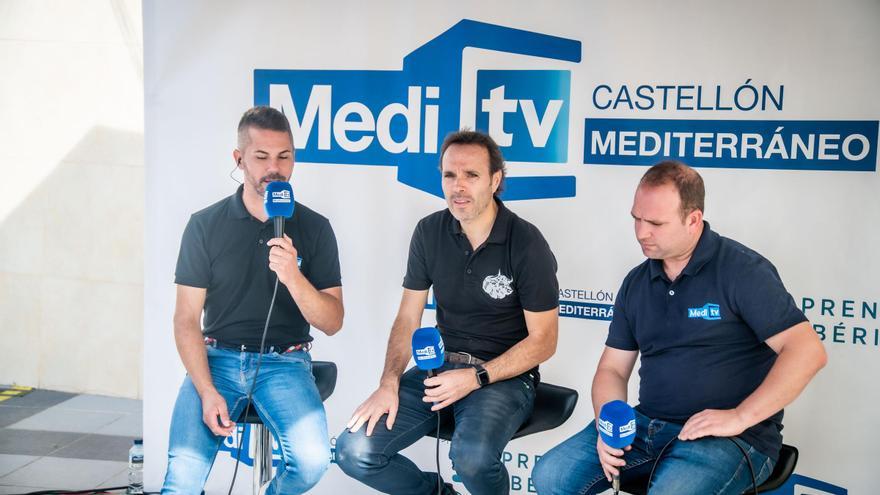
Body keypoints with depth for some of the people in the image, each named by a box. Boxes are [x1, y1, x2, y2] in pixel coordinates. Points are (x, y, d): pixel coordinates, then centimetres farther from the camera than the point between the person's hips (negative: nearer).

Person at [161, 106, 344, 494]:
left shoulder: (314, 228, 2)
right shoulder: (205, 225, 2)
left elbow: (332, 323, -1)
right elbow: (187, 320, 2)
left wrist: (293, 277, -20)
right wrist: (207, 392, -12)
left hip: (285, 362, 1)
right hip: (216, 358, 0)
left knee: (313, 460, -24)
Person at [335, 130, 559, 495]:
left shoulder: (527, 243, -12)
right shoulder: (429, 232, 1)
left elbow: (543, 341, -9)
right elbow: (408, 318, 5)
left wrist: (476, 377, -19)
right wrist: (389, 382, -10)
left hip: (504, 374, -4)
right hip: (440, 368, 5)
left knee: (472, 457, -35)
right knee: (354, 451, -13)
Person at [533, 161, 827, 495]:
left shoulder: (741, 270, -9)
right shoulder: (636, 283, 11)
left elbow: (807, 351, -16)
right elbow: (612, 368, 13)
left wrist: (739, 417, -20)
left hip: (729, 439, -6)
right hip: (645, 426, 6)